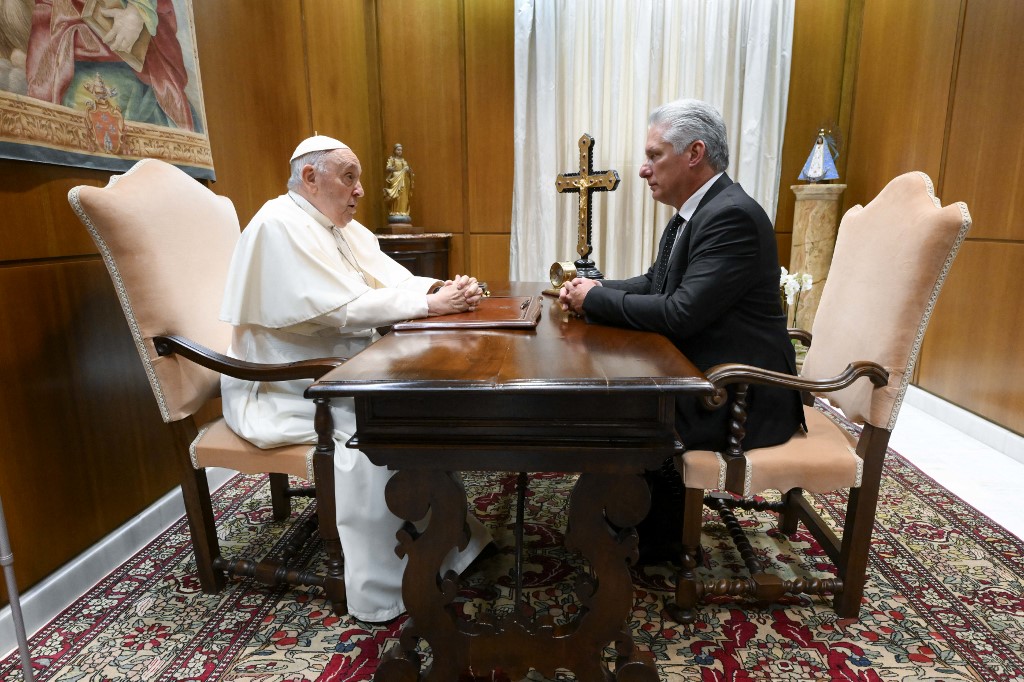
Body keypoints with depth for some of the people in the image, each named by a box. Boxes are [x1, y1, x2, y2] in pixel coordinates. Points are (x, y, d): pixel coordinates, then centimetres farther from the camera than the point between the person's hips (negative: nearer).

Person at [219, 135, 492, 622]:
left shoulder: (344, 228, 13)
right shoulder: (281, 225, -17)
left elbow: (394, 280, 6)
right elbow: (341, 309, -27)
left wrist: (443, 288, -14)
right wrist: (429, 302, -25)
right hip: (282, 390, -9)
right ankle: (382, 593, -14)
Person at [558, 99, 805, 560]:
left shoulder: (732, 216, -22)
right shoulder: (695, 211, 9)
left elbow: (680, 314, -28)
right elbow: (654, 284, 14)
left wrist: (595, 300, -16)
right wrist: (593, 289, -3)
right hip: (705, 375, 9)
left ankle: (661, 540, 11)